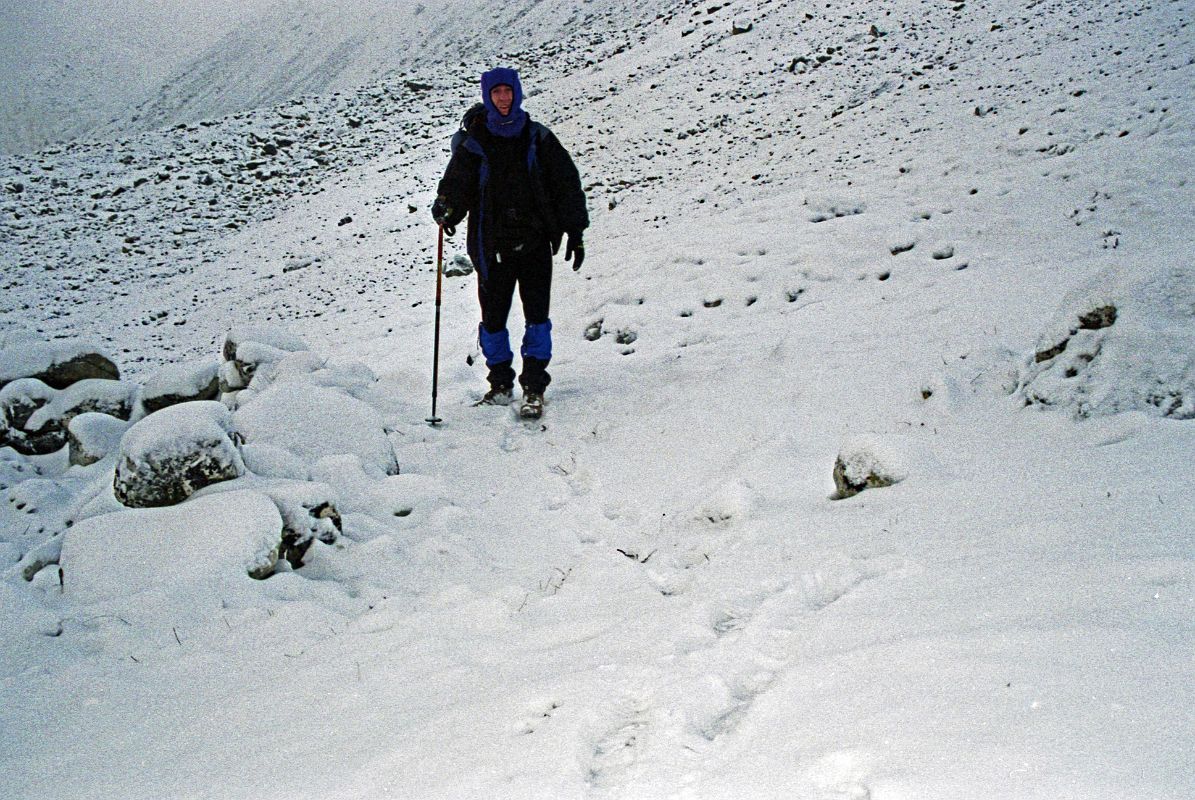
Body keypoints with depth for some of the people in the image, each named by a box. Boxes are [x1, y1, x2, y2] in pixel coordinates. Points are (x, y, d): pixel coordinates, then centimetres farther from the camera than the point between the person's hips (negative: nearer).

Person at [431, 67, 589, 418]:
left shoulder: (538, 138, 6)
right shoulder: (472, 144, 5)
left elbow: (567, 182, 8)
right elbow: (456, 184, -2)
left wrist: (575, 231, 3)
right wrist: (447, 207, -26)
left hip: (535, 241, 0)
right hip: (492, 244, 0)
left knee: (537, 314, -6)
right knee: (493, 318, 5)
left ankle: (534, 387, 2)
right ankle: (501, 383, 22)